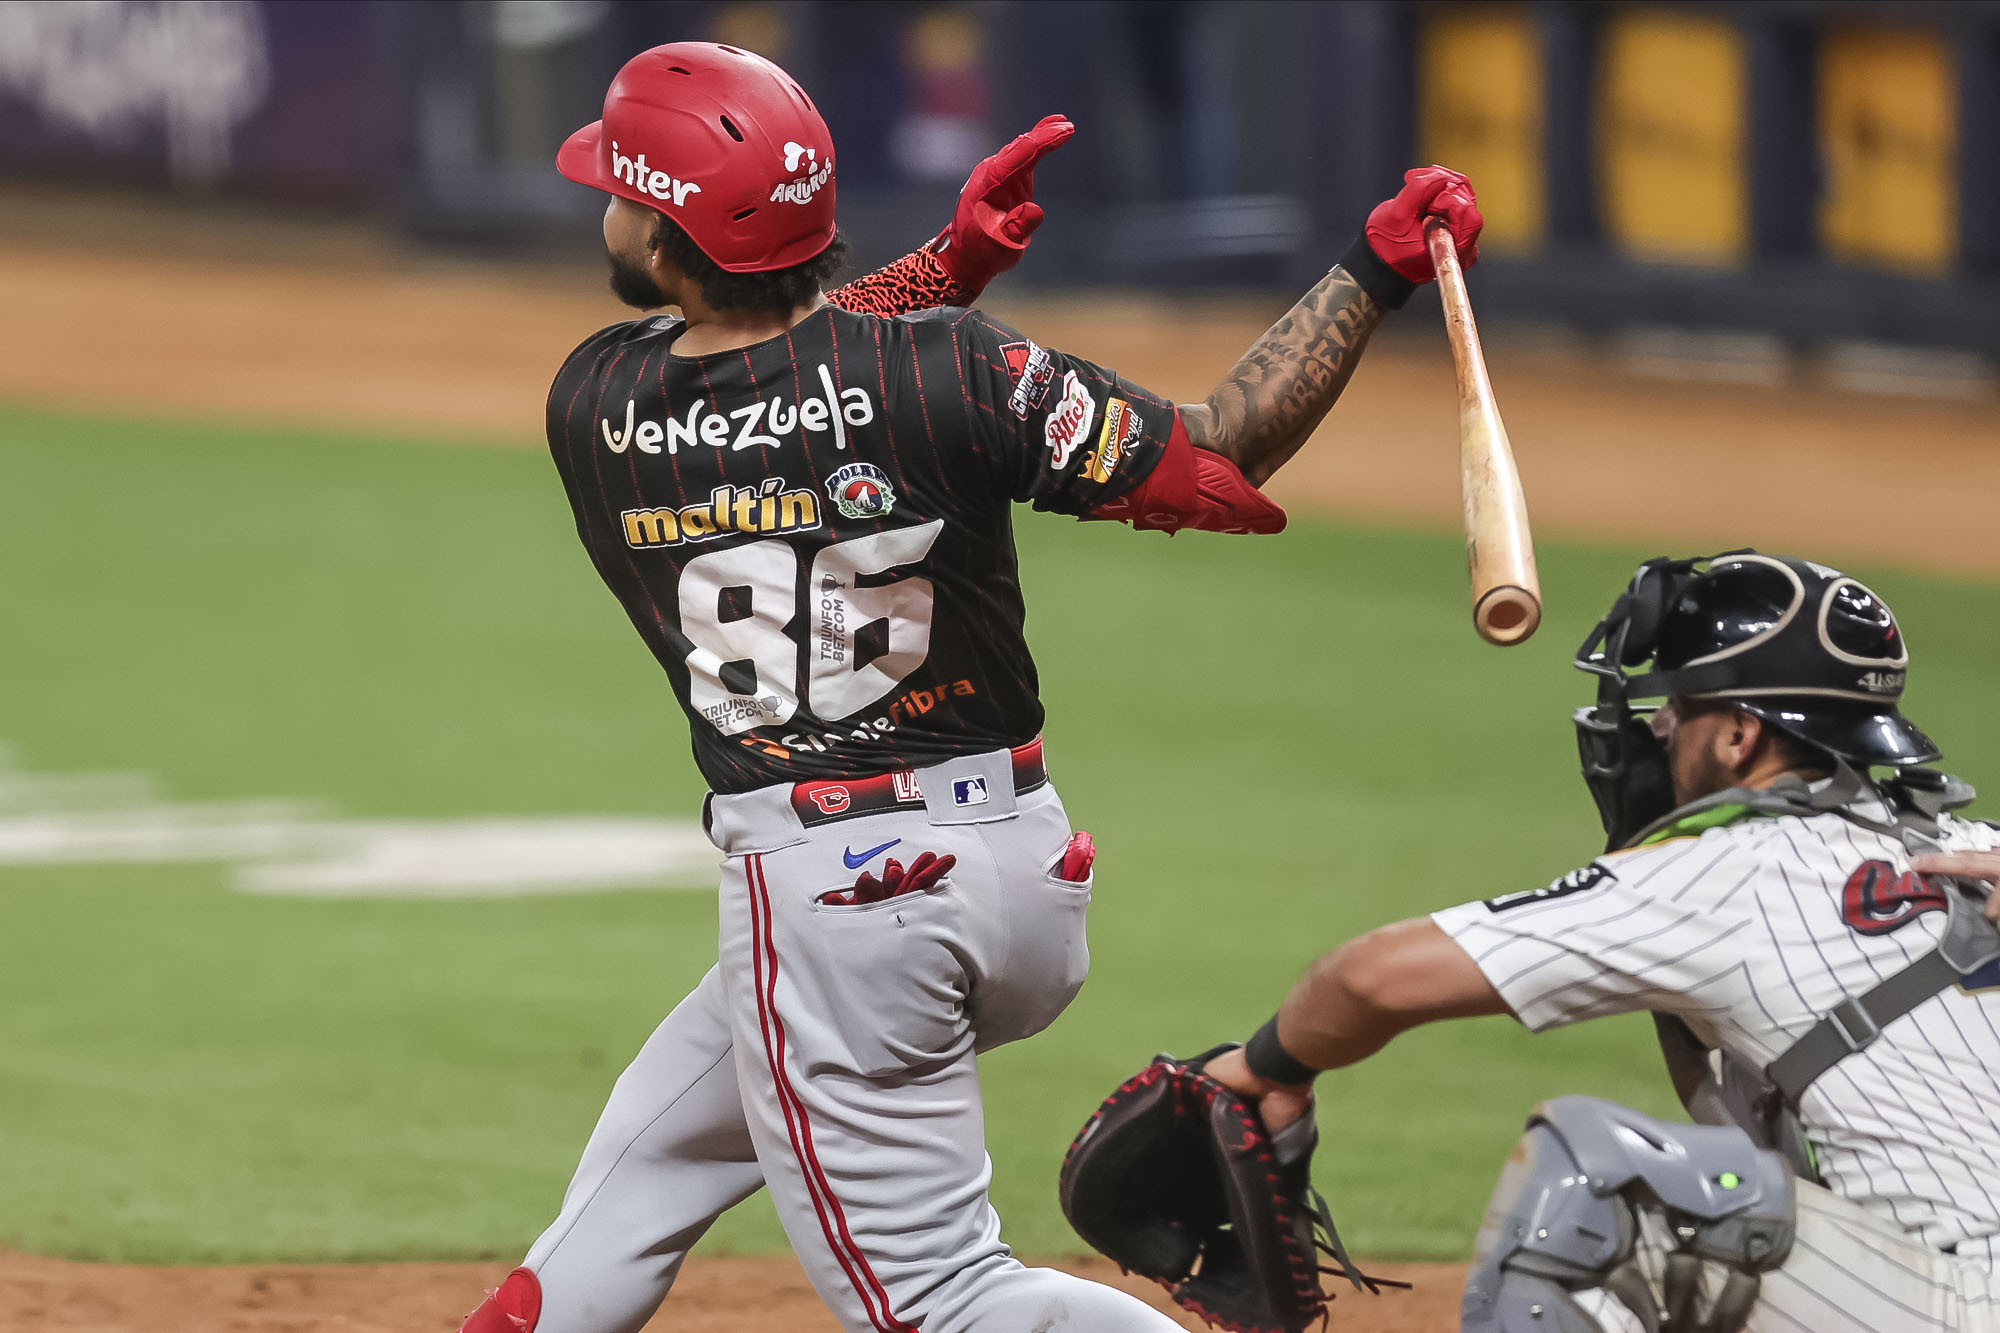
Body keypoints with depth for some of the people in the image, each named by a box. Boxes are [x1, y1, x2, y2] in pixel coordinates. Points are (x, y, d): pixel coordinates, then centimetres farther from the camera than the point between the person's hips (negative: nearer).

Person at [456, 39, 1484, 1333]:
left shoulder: (592, 409, -8)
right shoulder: (943, 370, -12)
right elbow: (1217, 455, -10)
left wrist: (947, 263, 6)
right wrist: (1377, 273, -7)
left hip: (825, 897, -4)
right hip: (1025, 864, 4)